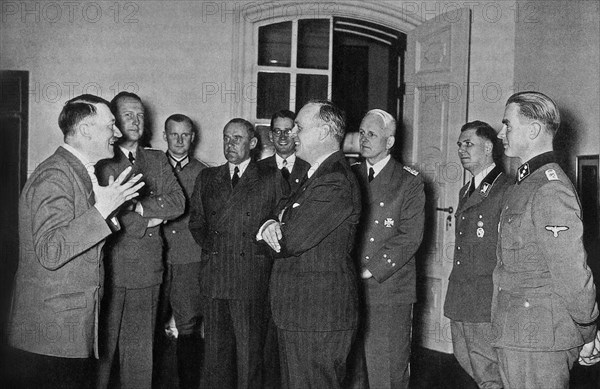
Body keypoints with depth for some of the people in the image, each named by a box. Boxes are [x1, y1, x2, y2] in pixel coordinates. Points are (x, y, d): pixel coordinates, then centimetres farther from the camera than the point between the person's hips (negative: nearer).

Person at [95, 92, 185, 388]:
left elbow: (178, 202, 3)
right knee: (101, 347, 2)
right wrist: (148, 221, -8)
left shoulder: (158, 160, 13)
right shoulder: (100, 161, -3)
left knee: (140, 349, 11)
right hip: (109, 270, -4)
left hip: (147, 271, 4)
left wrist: (139, 206, -11)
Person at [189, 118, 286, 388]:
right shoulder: (206, 178, 16)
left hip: (252, 278, -3)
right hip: (214, 277, 3)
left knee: (249, 352, -2)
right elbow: (196, 222, 18)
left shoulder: (271, 180, 5)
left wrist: (261, 252, -2)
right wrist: (212, 248, 5)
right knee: (215, 350, 5)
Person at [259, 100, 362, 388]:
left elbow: (290, 242, -24)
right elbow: (284, 210, 15)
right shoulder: (316, 174, 15)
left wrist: (269, 231, -1)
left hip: (317, 319, -10)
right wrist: (274, 224, -9)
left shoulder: (334, 182, -21)